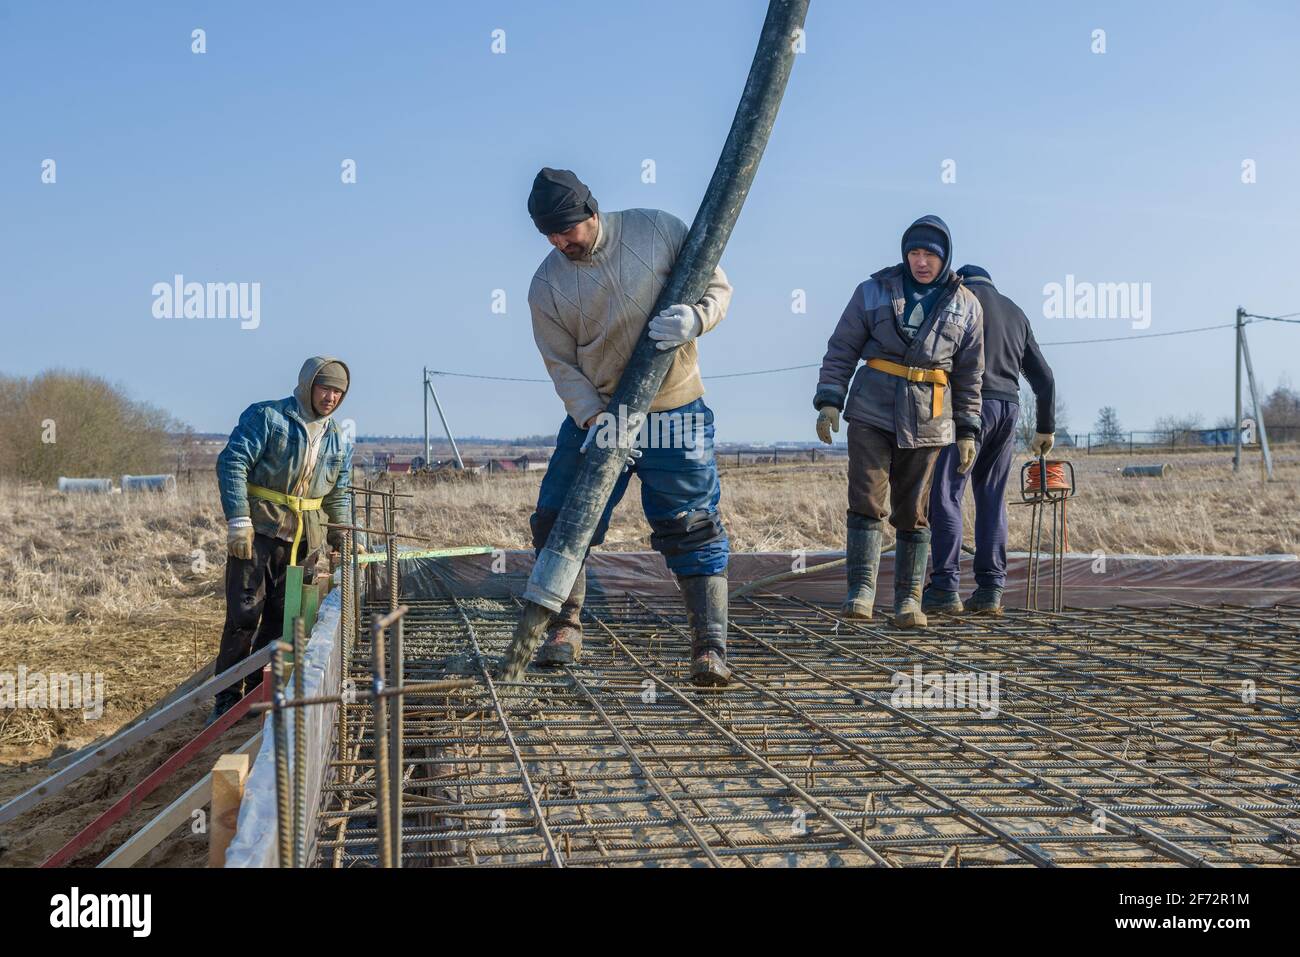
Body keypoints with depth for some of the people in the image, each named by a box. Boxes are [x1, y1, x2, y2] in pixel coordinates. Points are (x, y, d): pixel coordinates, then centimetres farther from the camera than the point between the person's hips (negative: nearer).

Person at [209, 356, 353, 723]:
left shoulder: (339, 441, 13)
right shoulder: (266, 416, -5)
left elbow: (339, 494, 23)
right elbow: (231, 463, -12)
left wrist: (341, 531, 10)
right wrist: (238, 519, -19)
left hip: (304, 539, 5)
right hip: (257, 529, -5)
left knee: (282, 619, 7)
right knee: (244, 614, -6)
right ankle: (226, 698, 3)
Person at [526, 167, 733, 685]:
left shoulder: (659, 230, -9)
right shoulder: (546, 286, -5)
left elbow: (718, 287, -2)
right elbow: (561, 364, -3)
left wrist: (693, 319, -24)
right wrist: (593, 419, -18)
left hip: (672, 411, -2)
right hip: (594, 413, 3)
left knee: (692, 529, -6)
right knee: (559, 521, 4)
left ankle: (710, 647, -1)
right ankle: (565, 629, 23)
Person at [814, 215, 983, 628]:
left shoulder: (965, 305, 9)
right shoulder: (874, 291, 5)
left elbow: (969, 375, 12)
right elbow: (841, 350, 4)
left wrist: (967, 431, 8)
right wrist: (829, 401, -7)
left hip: (928, 421, 1)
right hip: (872, 411, -1)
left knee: (913, 513, 4)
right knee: (868, 500, -12)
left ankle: (908, 599, 10)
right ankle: (861, 590, -11)